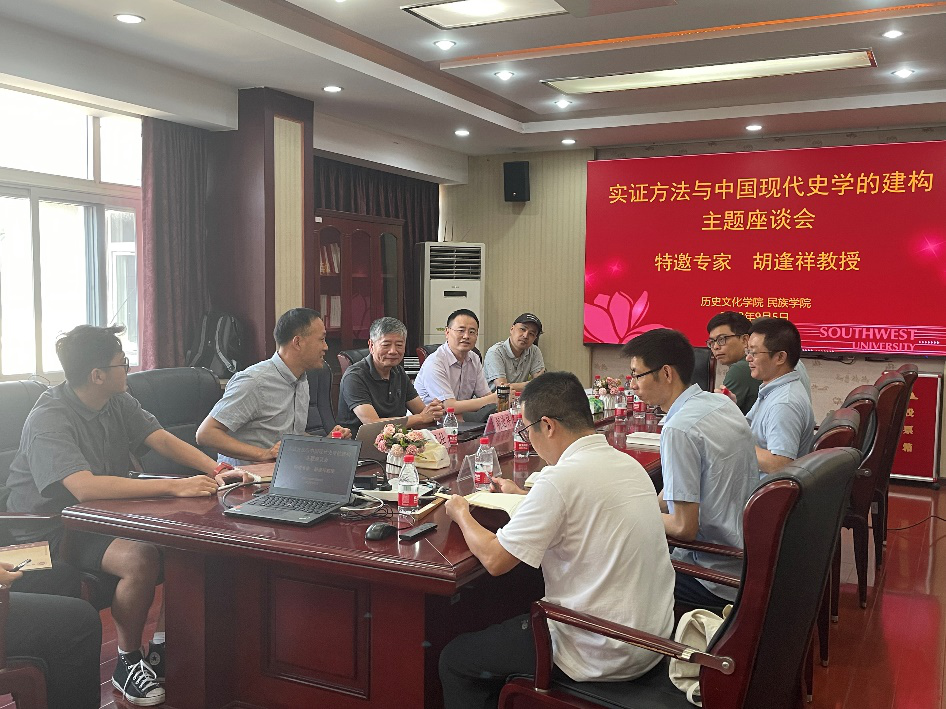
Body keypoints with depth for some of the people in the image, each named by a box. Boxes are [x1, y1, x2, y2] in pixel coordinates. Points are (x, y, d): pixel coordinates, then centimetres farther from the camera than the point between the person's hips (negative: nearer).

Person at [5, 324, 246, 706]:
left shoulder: (118, 402, 3)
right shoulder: (48, 420, -23)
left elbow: (163, 439, 2)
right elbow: (85, 488, -37)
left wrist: (216, 470, -16)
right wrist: (174, 486, -40)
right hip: (53, 532, -8)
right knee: (141, 558, -32)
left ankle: (162, 648, 1)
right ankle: (128, 663, -8)